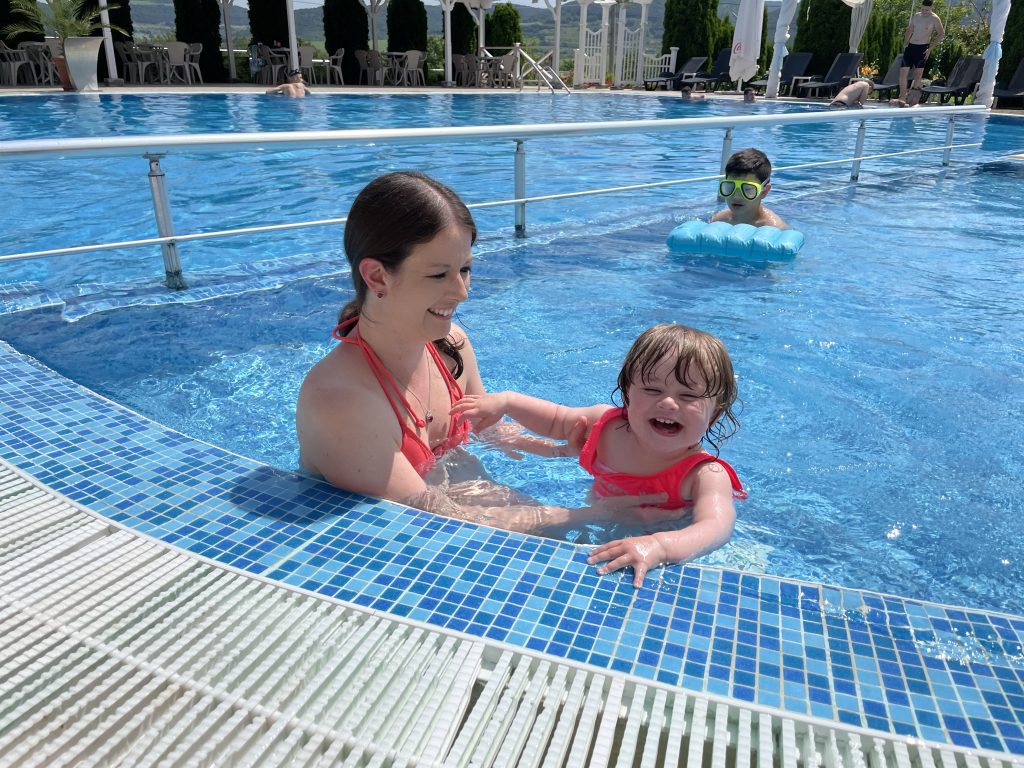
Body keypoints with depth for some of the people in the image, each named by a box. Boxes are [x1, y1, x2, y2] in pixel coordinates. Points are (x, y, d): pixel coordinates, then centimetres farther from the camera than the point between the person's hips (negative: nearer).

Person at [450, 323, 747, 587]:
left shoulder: (706, 475, -27)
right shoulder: (608, 424, -13)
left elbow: (717, 526, -46)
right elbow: (556, 419, 7)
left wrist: (659, 545, -65)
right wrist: (505, 400, -5)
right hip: (597, 536, 5)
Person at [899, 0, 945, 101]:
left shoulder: (934, 19, -5)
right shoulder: (916, 16, 11)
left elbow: (941, 34, -6)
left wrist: (930, 48, -13)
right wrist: (905, 45, 13)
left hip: (922, 48, -5)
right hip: (910, 46, 5)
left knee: (918, 75, -3)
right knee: (903, 72, -2)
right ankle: (902, 97, 6)